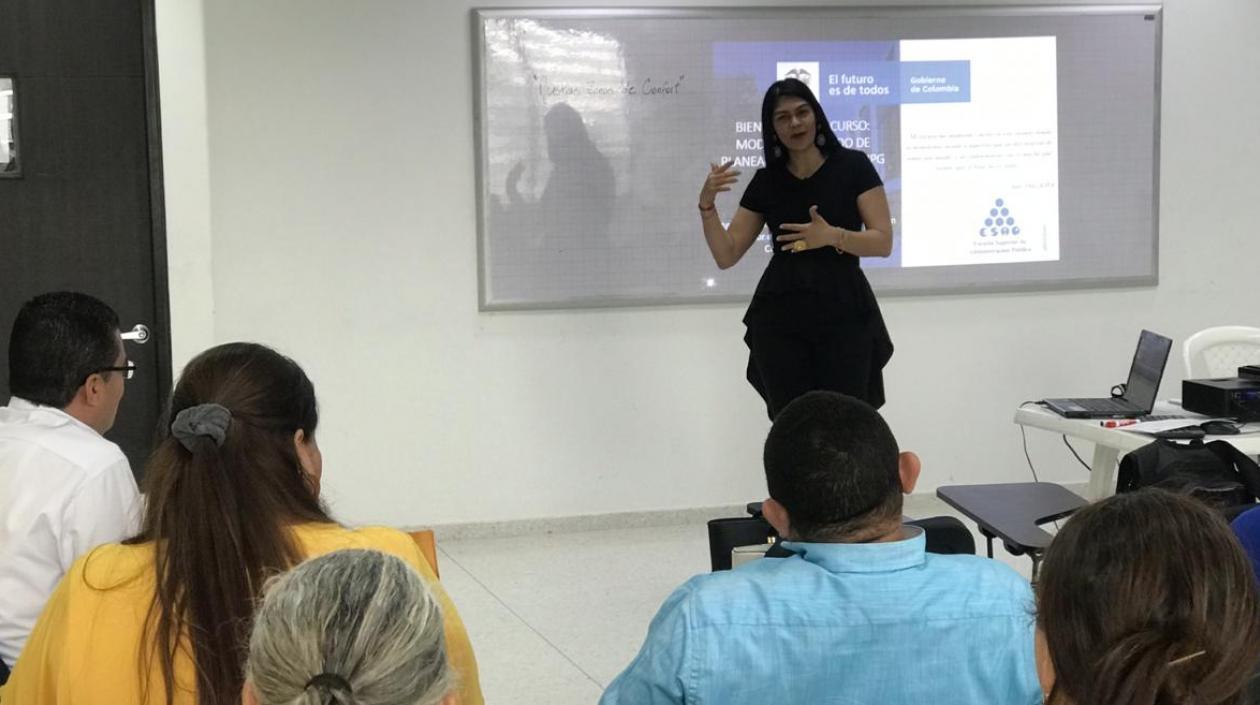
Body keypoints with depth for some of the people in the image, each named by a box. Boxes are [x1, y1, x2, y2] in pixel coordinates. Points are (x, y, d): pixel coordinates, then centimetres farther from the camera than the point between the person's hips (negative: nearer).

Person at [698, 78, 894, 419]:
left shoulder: (853, 166, 0)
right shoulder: (765, 181, 9)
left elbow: (884, 242, -5)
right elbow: (726, 255, 7)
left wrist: (832, 236, -23)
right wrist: (706, 204, -8)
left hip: (844, 314, -2)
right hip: (780, 319, 2)